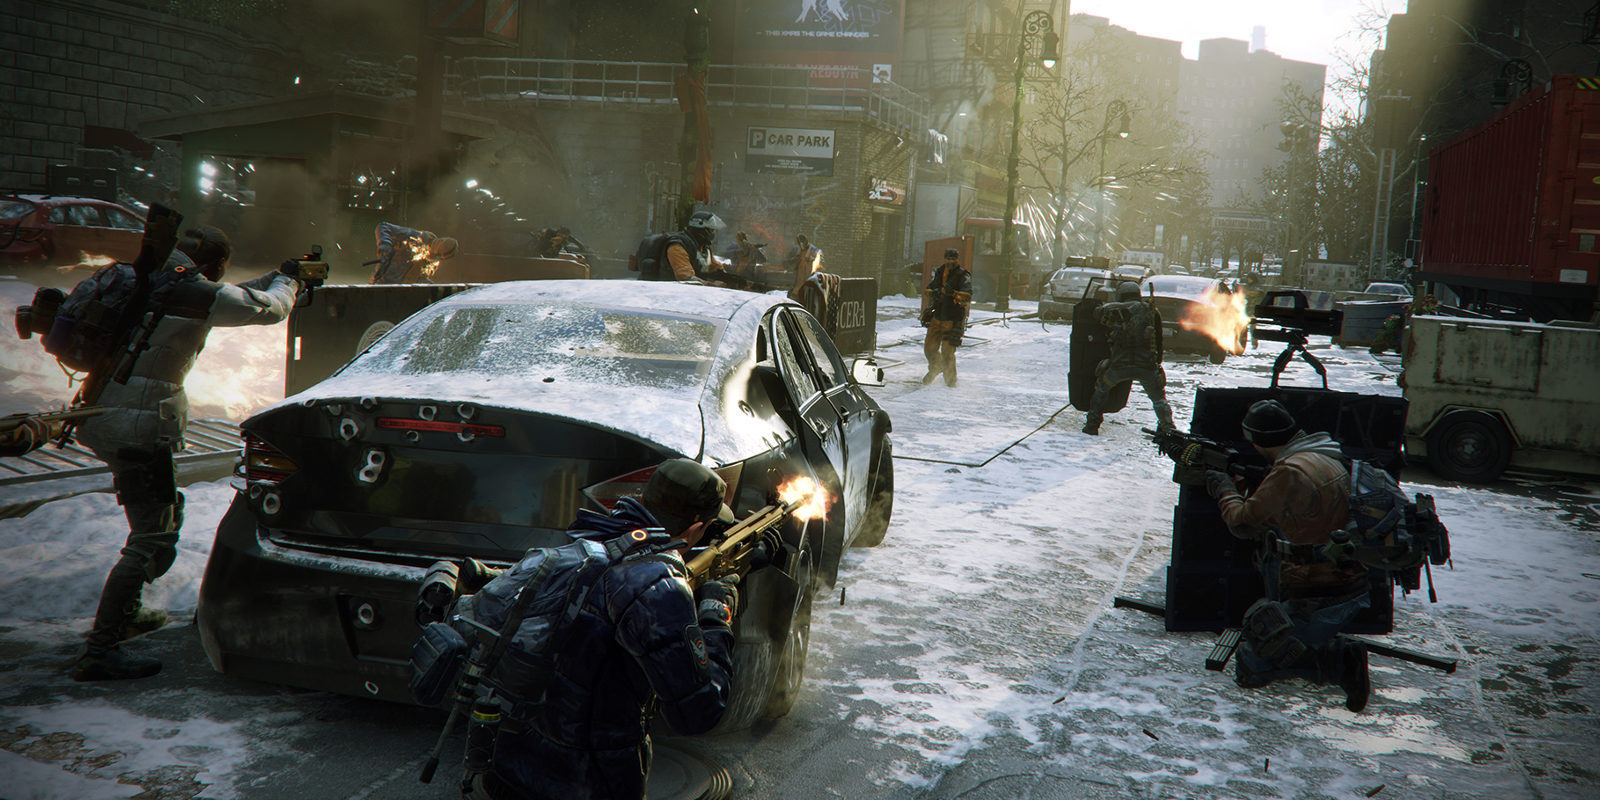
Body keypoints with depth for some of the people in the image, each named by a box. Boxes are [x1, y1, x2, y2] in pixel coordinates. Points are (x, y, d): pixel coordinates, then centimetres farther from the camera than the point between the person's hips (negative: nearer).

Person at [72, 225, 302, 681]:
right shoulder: (195, 292, -12)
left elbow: (226, 301, 31)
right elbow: (267, 309, 0)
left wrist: (272, 279, 34)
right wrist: (287, 283, 22)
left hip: (106, 416, 10)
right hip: (139, 427, -10)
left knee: (165, 509, 26)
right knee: (153, 538, -8)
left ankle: (126, 613, 37)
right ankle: (100, 652, -10)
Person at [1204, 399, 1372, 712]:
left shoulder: (1290, 471, -19)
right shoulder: (1331, 459, 9)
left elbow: (1244, 522, -9)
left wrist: (1225, 491, 8)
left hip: (1318, 601, -9)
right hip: (1351, 590, 9)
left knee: (1249, 668, 1)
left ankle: (1336, 661, -9)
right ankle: (1338, 654, 7)